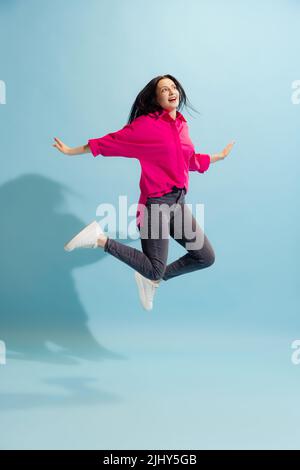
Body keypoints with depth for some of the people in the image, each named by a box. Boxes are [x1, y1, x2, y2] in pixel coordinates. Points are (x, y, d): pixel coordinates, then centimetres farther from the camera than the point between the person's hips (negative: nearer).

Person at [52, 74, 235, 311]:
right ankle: (100, 239, 2)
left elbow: (190, 160, 26)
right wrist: (72, 151, 0)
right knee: (155, 271, -8)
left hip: (179, 202, 8)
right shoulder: (147, 124, -9)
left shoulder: (181, 124, 12)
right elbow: (112, 142, -3)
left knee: (206, 257, 10)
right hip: (156, 203, -7)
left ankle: (152, 279, 25)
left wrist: (220, 156, 38)